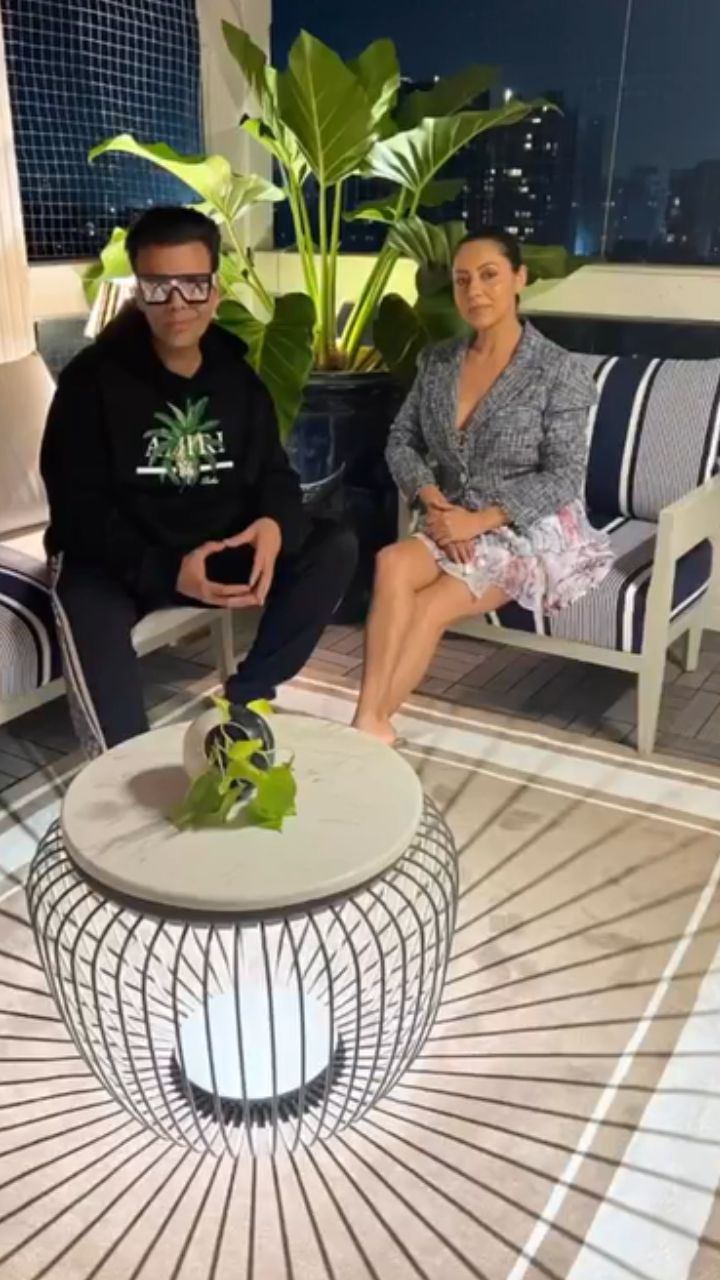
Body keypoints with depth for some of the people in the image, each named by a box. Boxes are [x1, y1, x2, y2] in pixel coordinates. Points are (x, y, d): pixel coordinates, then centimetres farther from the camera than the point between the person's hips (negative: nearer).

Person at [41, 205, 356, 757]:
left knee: (335, 547, -13)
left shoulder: (237, 374, 4)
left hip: (222, 551, 5)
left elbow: (275, 474, 3)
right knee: (83, 599, -38)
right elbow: (79, 510, -15)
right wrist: (167, 570, -31)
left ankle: (247, 696, -7)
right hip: (118, 561, -4)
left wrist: (275, 525, -24)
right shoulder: (91, 379, -10)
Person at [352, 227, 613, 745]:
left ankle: (369, 724, -18)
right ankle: (370, 722, -31)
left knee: (427, 607, -28)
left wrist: (481, 519, -22)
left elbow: (564, 478, -13)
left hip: (533, 533, -4)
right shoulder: (439, 361, 7)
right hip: (455, 524, 4)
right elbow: (401, 441, 6)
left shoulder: (560, 371, -9)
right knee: (393, 563, -29)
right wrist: (433, 501, -13)